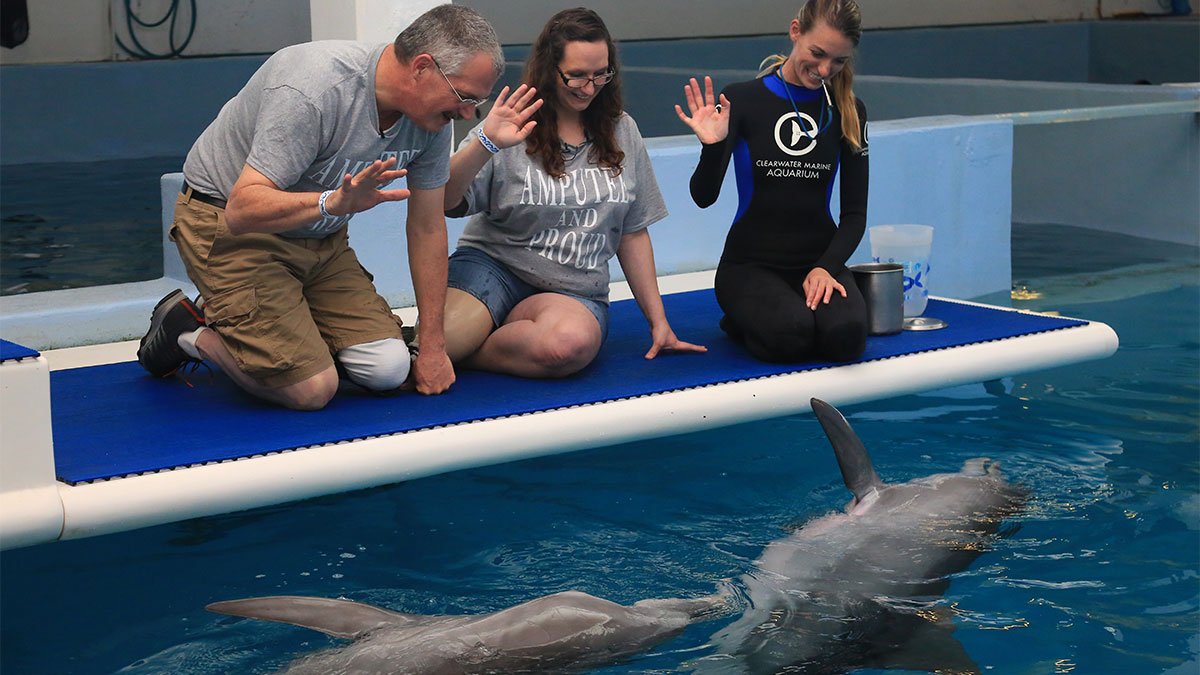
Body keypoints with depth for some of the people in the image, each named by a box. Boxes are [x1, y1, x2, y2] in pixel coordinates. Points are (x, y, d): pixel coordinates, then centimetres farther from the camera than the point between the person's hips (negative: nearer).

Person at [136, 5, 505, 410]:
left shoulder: (432, 116, -10)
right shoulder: (312, 91, -33)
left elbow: (427, 227, 0)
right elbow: (243, 210, -36)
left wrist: (432, 344, 2)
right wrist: (333, 202, -53)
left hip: (319, 237, 7)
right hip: (230, 229, -7)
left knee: (388, 370, -8)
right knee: (311, 389, -19)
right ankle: (193, 331, 6)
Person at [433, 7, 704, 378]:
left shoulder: (622, 132, 10)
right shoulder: (515, 127, -1)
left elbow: (632, 233, 16)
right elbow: (445, 201, -12)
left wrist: (658, 321, 14)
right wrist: (485, 145, -28)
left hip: (576, 293, 3)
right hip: (494, 265, -3)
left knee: (572, 342, -36)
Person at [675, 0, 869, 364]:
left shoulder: (848, 112, 6)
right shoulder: (741, 99, -4)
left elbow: (855, 212, 6)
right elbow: (704, 196, -9)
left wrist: (826, 267, -11)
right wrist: (712, 147, -29)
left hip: (819, 260, 2)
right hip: (750, 263, -2)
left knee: (845, 336, -30)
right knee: (790, 335, -33)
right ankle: (744, 319, 2)